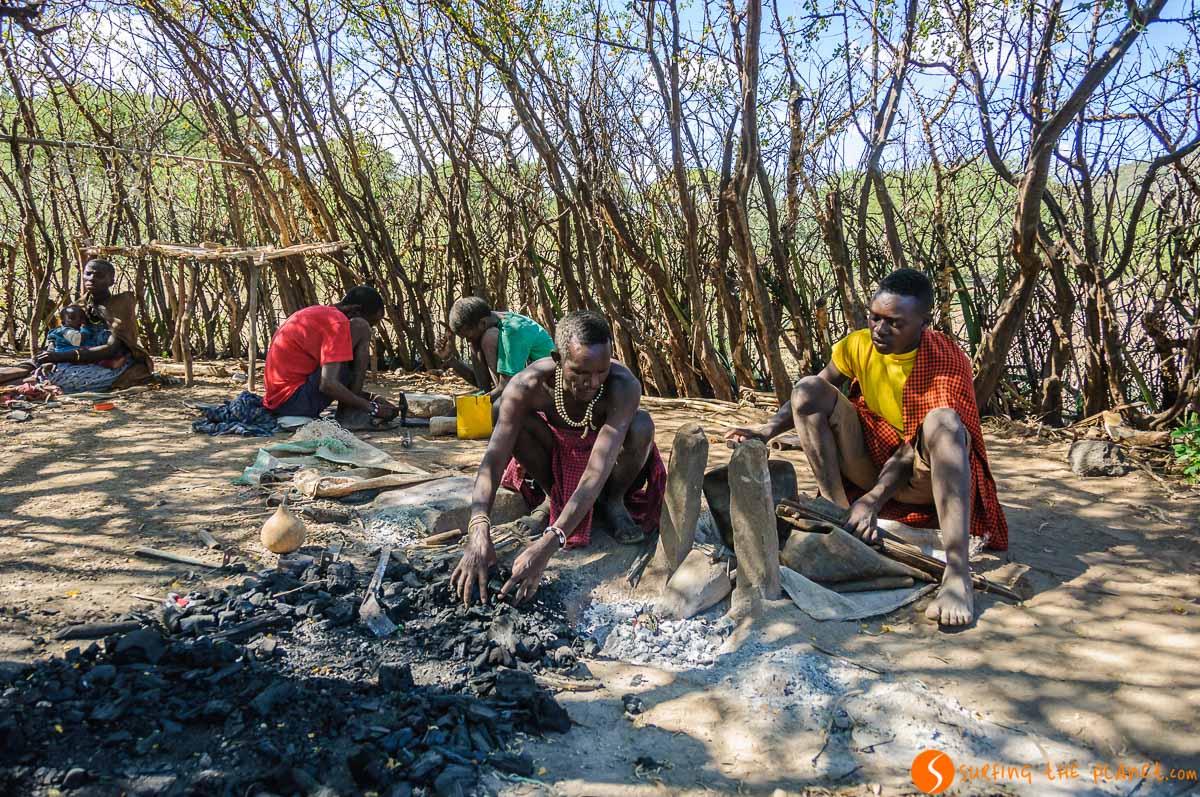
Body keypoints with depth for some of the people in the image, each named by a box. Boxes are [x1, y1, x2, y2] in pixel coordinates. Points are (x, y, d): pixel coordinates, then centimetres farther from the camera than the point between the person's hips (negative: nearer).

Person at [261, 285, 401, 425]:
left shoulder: (320, 312, 17)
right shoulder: (338, 323, -13)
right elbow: (328, 385, -23)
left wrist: (369, 397, 15)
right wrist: (371, 407, -13)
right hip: (296, 401, -10)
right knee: (360, 328, -11)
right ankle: (350, 413, -8)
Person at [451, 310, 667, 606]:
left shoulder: (624, 386, -38)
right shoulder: (527, 385, -34)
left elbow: (597, 471, -45)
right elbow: (493, 459, -38)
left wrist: (547, 544, -56)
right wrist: (479, 531, -56)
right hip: (557, 454, 1)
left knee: (641, 425, -33)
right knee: (516, 423, -29)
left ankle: (614, 503, -5)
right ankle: (557, 500, -5)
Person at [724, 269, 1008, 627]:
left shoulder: (947, 361, -20)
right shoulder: (858, 345, -5)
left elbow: (916, 444, -26)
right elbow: (810, 398, 3)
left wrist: (872, 499, -36)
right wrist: (769, 429, -15)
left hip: (918, 477, -4)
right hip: (869, 460, 5)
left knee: (942, 421, -38)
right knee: (809, 389, -12)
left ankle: (957, 573, -49)